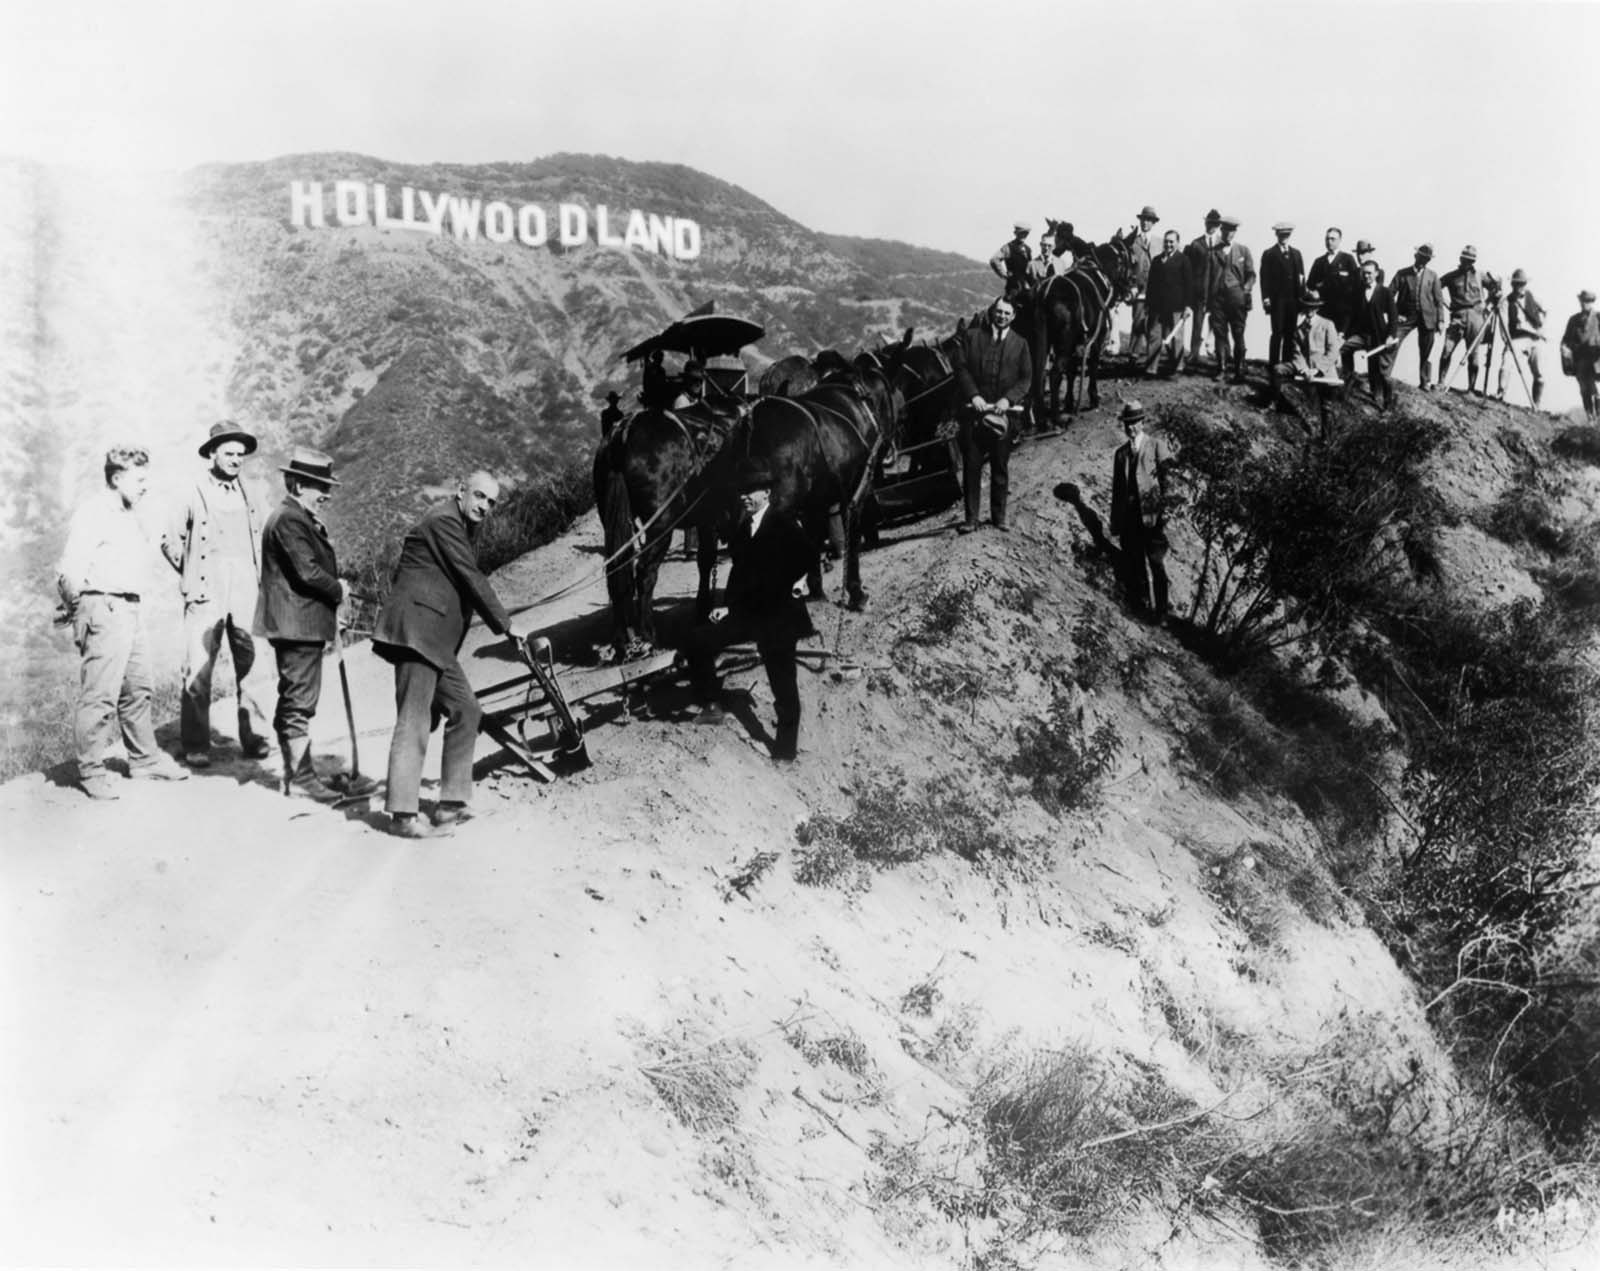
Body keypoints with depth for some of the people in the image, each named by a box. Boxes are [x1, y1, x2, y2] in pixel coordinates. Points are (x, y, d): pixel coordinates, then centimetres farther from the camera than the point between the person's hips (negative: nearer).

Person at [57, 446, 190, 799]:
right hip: (103, 610, -10)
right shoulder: (92, 512, -11)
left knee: (138, 690, 17)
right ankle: (91, 771, 2)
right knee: (99, 696, -6)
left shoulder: (127, 515, 18)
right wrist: (77, 609, -11)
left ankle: (145, 759, 29)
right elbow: (69, 571, -18)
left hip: (131, 610, 10)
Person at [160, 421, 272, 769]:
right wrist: (192, 574, 6)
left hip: (245, 596, 3)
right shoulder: (195, 496, 0)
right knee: (198, 672, -4)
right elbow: (170, 540, 9)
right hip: (206, 597, -3)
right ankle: (196, 747, 3)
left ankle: (253, 739, 9)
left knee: (251, 666, 1)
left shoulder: (248, 496, 12)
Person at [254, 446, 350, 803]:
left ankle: (295, 772, 25)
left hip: (299, 625, 11)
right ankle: (301, 777, -2)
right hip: (298, 625, -11)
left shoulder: (302, 519, 18)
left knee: (293, 701, 16)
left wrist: (335, 589, 6)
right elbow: (308, 571, -23)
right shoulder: (289, 520, -16)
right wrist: (338, 591, -7)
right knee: (299, 701, -7)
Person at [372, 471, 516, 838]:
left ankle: (450, 804, 14)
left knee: (465, 709, 10)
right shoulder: (443, 520, -11)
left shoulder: (463, 526, 21)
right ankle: (401, 814, -8)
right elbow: (471, 579, -12)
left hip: (436, 639, 11)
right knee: (414, 721, -10)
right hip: (416, 630, -11)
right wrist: (504, 625, -6)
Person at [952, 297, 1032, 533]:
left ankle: (999, 516, 18)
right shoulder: (971, 336, 5)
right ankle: (971, 517, 5)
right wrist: (973, 395, -14)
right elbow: (961, 368, -1)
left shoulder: (1020, 344, 9)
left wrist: (1008, 399, -12)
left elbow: (1025, 378, 4)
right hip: (974, 410, -1)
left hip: (1003, 412, 1)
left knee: (1001, 467, 7)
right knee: (971, 465, 0)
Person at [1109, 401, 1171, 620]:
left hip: (1151, 515, -4)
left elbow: (1164, 479, -2)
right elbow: (1116, 489, 14)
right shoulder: (1120, 453, 14)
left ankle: (1161, 611, 3)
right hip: (1128, 517, 4)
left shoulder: (1156, 446, 3)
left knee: (1157, 564, -3)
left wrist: (1163, 510, -10)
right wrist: (1115, 522, 10)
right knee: (1133, 566, 7)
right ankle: (1140, 605, 17)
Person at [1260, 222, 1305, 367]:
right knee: (1277, 334, -7)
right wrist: (1266, 298, -10)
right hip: (1277, 299, -4)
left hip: (1293, 300, 4)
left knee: (1290, 335, 2)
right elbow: (1264, 278, -1)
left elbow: (1301, 277, 13)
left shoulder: (1296, 253, 15)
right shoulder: (1269, 254, 3)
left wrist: (1303, 297, 5)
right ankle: (1273, 365, -3)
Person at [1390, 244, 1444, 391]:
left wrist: (1440, 319, -2)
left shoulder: (1432, 276, 9)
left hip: (1427, 317, 1)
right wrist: (1395, 314, -10)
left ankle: (1425, 383, 12)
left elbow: (1439, 299, 7)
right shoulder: (1402, 274, 5)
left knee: (1425, 353, 4)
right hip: (1406, 317, -1)